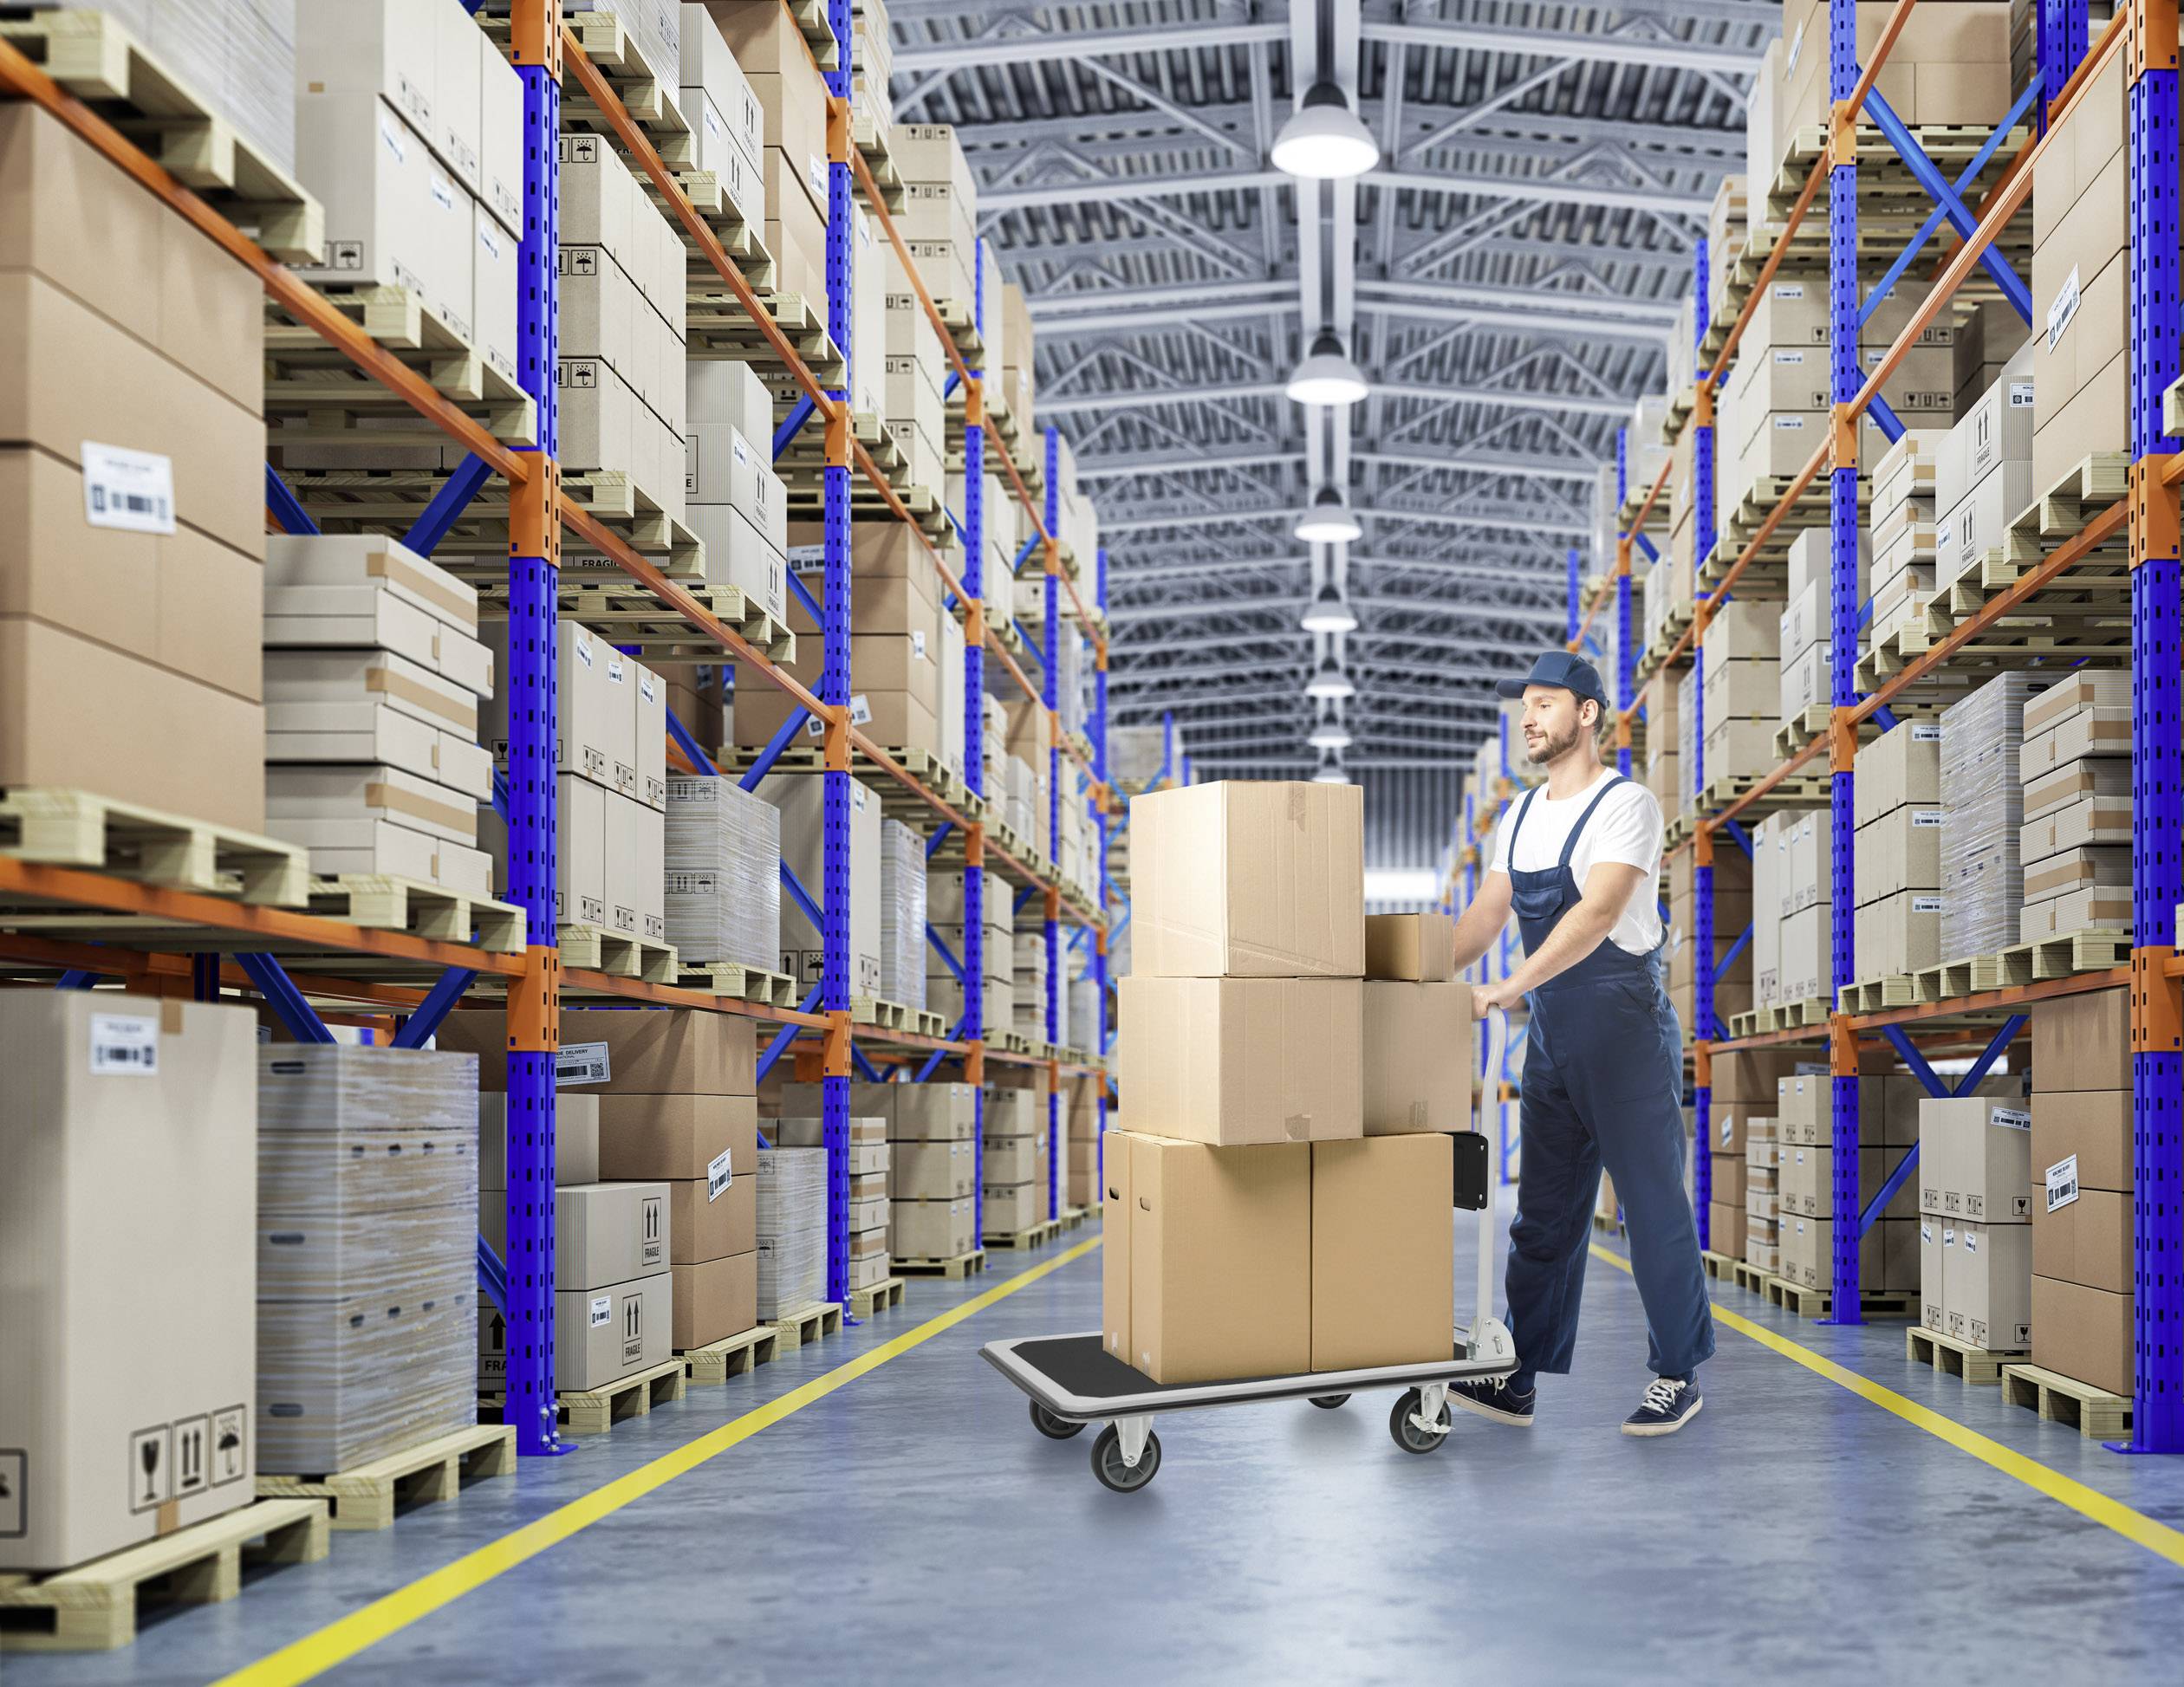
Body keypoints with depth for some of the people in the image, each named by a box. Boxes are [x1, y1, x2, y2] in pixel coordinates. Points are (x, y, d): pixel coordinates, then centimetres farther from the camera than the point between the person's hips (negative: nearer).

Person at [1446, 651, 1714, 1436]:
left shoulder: (1626, 804, -12)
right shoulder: (1521, 816, 13)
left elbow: (1598, 913, -24)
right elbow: (1488, 912, 11)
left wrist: (1511, 986, -33)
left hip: (1625, 1023, -8)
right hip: (1552, 1031, 8)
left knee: (1653, 1202, 0)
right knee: (1544, 1211, 9)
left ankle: (1679, 1375, 10)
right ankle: (1517, 1379, 13)